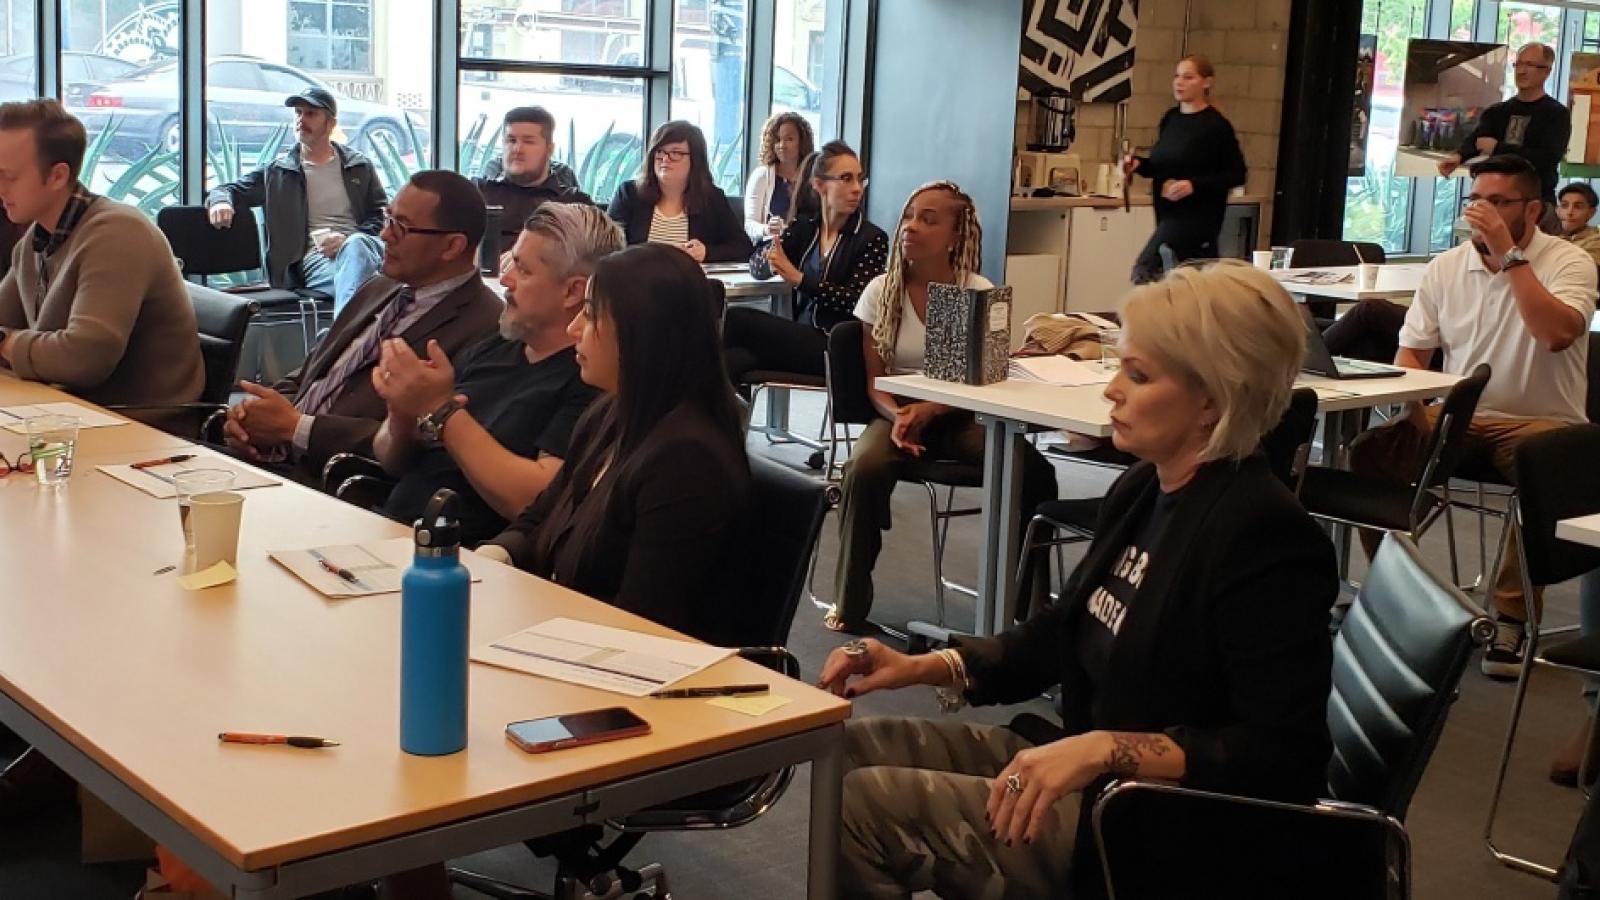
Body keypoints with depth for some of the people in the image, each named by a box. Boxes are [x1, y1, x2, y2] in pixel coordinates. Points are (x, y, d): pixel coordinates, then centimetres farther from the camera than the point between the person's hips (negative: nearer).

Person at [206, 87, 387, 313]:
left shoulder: (360, 167, 20)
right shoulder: (277, 173, 19)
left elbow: (383, 215, 14)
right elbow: (230, 190, 20)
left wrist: (347, 240, -6)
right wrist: (220, 200, -8)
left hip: (361, 245, 1)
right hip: (315, 256, -1)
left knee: (355, 245, -42)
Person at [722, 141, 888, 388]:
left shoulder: (873, 238, -1)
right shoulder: (803, 226, 15)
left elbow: (856, 301, -11)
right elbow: (756, 267, 12)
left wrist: (799, 279, -18)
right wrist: (770, 262, -13)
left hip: (837, 348, -4)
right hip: (799, 337, 5)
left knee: (737, 318, -22)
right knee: (733, 361, -29)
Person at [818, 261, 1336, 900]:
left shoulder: (1266, 537, -22)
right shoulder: (1144, 489, 5)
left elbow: (1287, 756, -24)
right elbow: (1065, 631, 16)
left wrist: (1109, 749, -32)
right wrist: (928, 667, 3)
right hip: (1089, 774, 9)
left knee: (864, 806, -15)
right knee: (850, 749, 6)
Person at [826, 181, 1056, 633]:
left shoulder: (980, 293, -4)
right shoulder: (882, 291, 1)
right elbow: (874, 381, 2)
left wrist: (928, 411, -24)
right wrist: (899, 416, -21)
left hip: (960, 415, 0)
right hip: (900, 411, 1)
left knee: (1032, 470, -27)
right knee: (864, 467, -33)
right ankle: (849, 603, -16)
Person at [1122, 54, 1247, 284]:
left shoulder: (1216, 126, -11)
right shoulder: (1170, 119, 9)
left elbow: (1237, 174, -10)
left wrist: (1194, 184, -21)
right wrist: (1139, 164, 0)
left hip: (1196, 216, -7)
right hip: (1169, 213, 7)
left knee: (1144, 270, -15)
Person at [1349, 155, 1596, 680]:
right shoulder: (1445, 267, 7)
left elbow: (1556, 334, -26)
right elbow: (1411, 352, 9)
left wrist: (1509, 254, -24)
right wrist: (1418, 405, -13)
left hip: (1539, 423, -4)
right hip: (1458, 419, 4)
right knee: (1372, 451, -22)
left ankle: (1512, 617, -26)